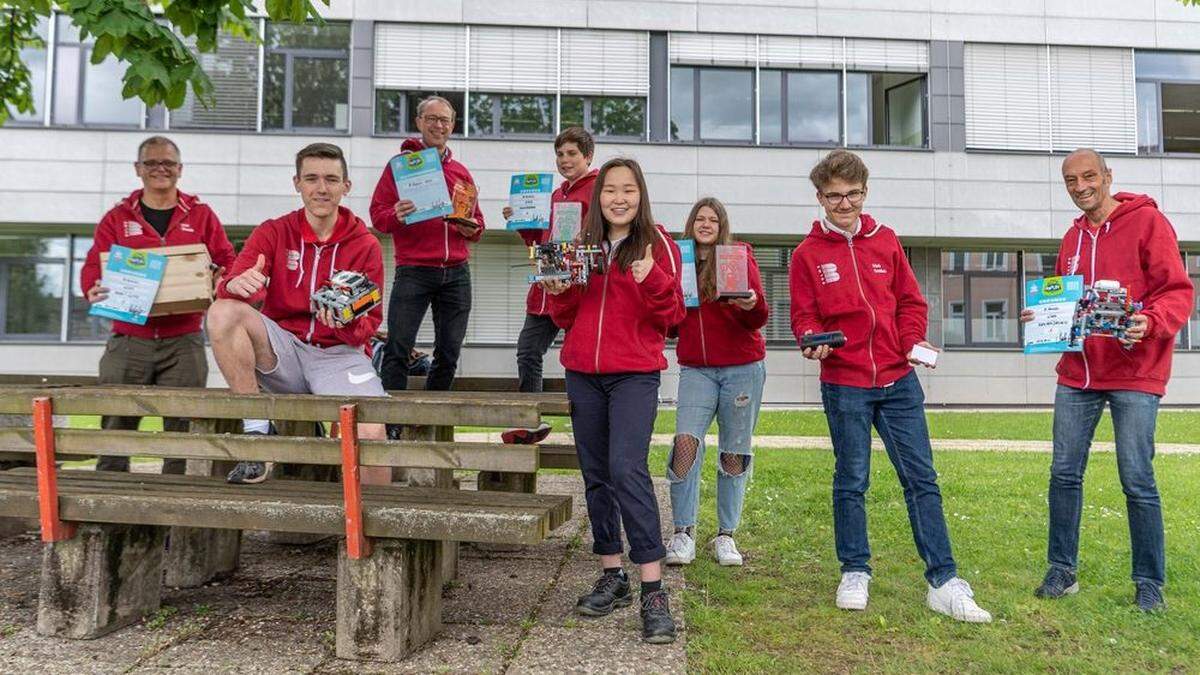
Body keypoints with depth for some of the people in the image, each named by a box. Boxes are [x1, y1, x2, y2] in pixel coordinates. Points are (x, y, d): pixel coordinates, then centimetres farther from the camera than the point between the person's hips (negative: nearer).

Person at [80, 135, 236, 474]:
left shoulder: (200, 215, 11)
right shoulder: (118, 217, 12)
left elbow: (228, 262, 10)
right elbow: (93, 266, 7)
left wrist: (223, 279, -13)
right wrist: (94, 290, -15)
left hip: (183, 341, -1)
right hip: (129, 339, 1)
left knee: (181, 426, -1)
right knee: (116, 425, 2)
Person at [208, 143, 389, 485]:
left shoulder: (365, 245, 1)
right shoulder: (272, 233, 4)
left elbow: (370, 323, -1)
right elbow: (230, 286, -10)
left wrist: (349, 322, -24)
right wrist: (237, 284, -34)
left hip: (338, 354, -2)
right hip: (282, 350, 2)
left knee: (371, 433, -28)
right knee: (223, 312, -25)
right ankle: (257, 430, -17)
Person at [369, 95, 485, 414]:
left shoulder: (461, 172, 17)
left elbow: (477, 221, 22)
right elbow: (377, 214, 0)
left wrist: (472, 229, -1)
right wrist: (396, 216, -22)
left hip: (456, 273, 4)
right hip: (413, 271, -4)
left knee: (449, 353, 7)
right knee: (398, 350, -8)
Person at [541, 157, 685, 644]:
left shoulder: (657, 245, 1)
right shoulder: (583, 245, 13)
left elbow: (673, 316, -3)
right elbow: (567, 319, 15)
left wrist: (651, 281, -20)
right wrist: (558, 292, -5)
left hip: (634, 375, -5)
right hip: (583, 374, 5)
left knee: (627, 469, -18)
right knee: (595, 474, 9)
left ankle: (653, 591, -13)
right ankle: (612, 577, 21)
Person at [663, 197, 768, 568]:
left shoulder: (740, 257, 1)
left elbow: (759, 319, -5)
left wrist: (752, 304, -27)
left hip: (742, 367, -1)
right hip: (696, 368, 1)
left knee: (734, 454, 3)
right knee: (686, 440, -16)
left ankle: (725, 535, 16)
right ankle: (683, 532, -6)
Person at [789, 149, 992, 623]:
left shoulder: (886, 241, 9)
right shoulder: (808, 254, 1)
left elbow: (910, 302, 12)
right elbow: (803, 316, 1)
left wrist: (914, 341, -5)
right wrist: (813, 340, -20)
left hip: (898, 379, 3)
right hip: (844, 384, -2)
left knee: (922, 479, 3)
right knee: (851, 482, 7)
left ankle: (943, 583, 9)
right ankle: (855, 573, 22)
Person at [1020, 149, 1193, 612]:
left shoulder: (1148, 222, -4)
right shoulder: (1073, 237, 14)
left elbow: (1177, 291, -9)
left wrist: (1150, 322, -27)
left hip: (1135, 374, -5)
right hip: (1077, 374, 6)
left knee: (1137, 481, -1)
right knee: (1064, 473, 5)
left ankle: (1149, 583, 13)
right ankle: (1062, 571, 17)